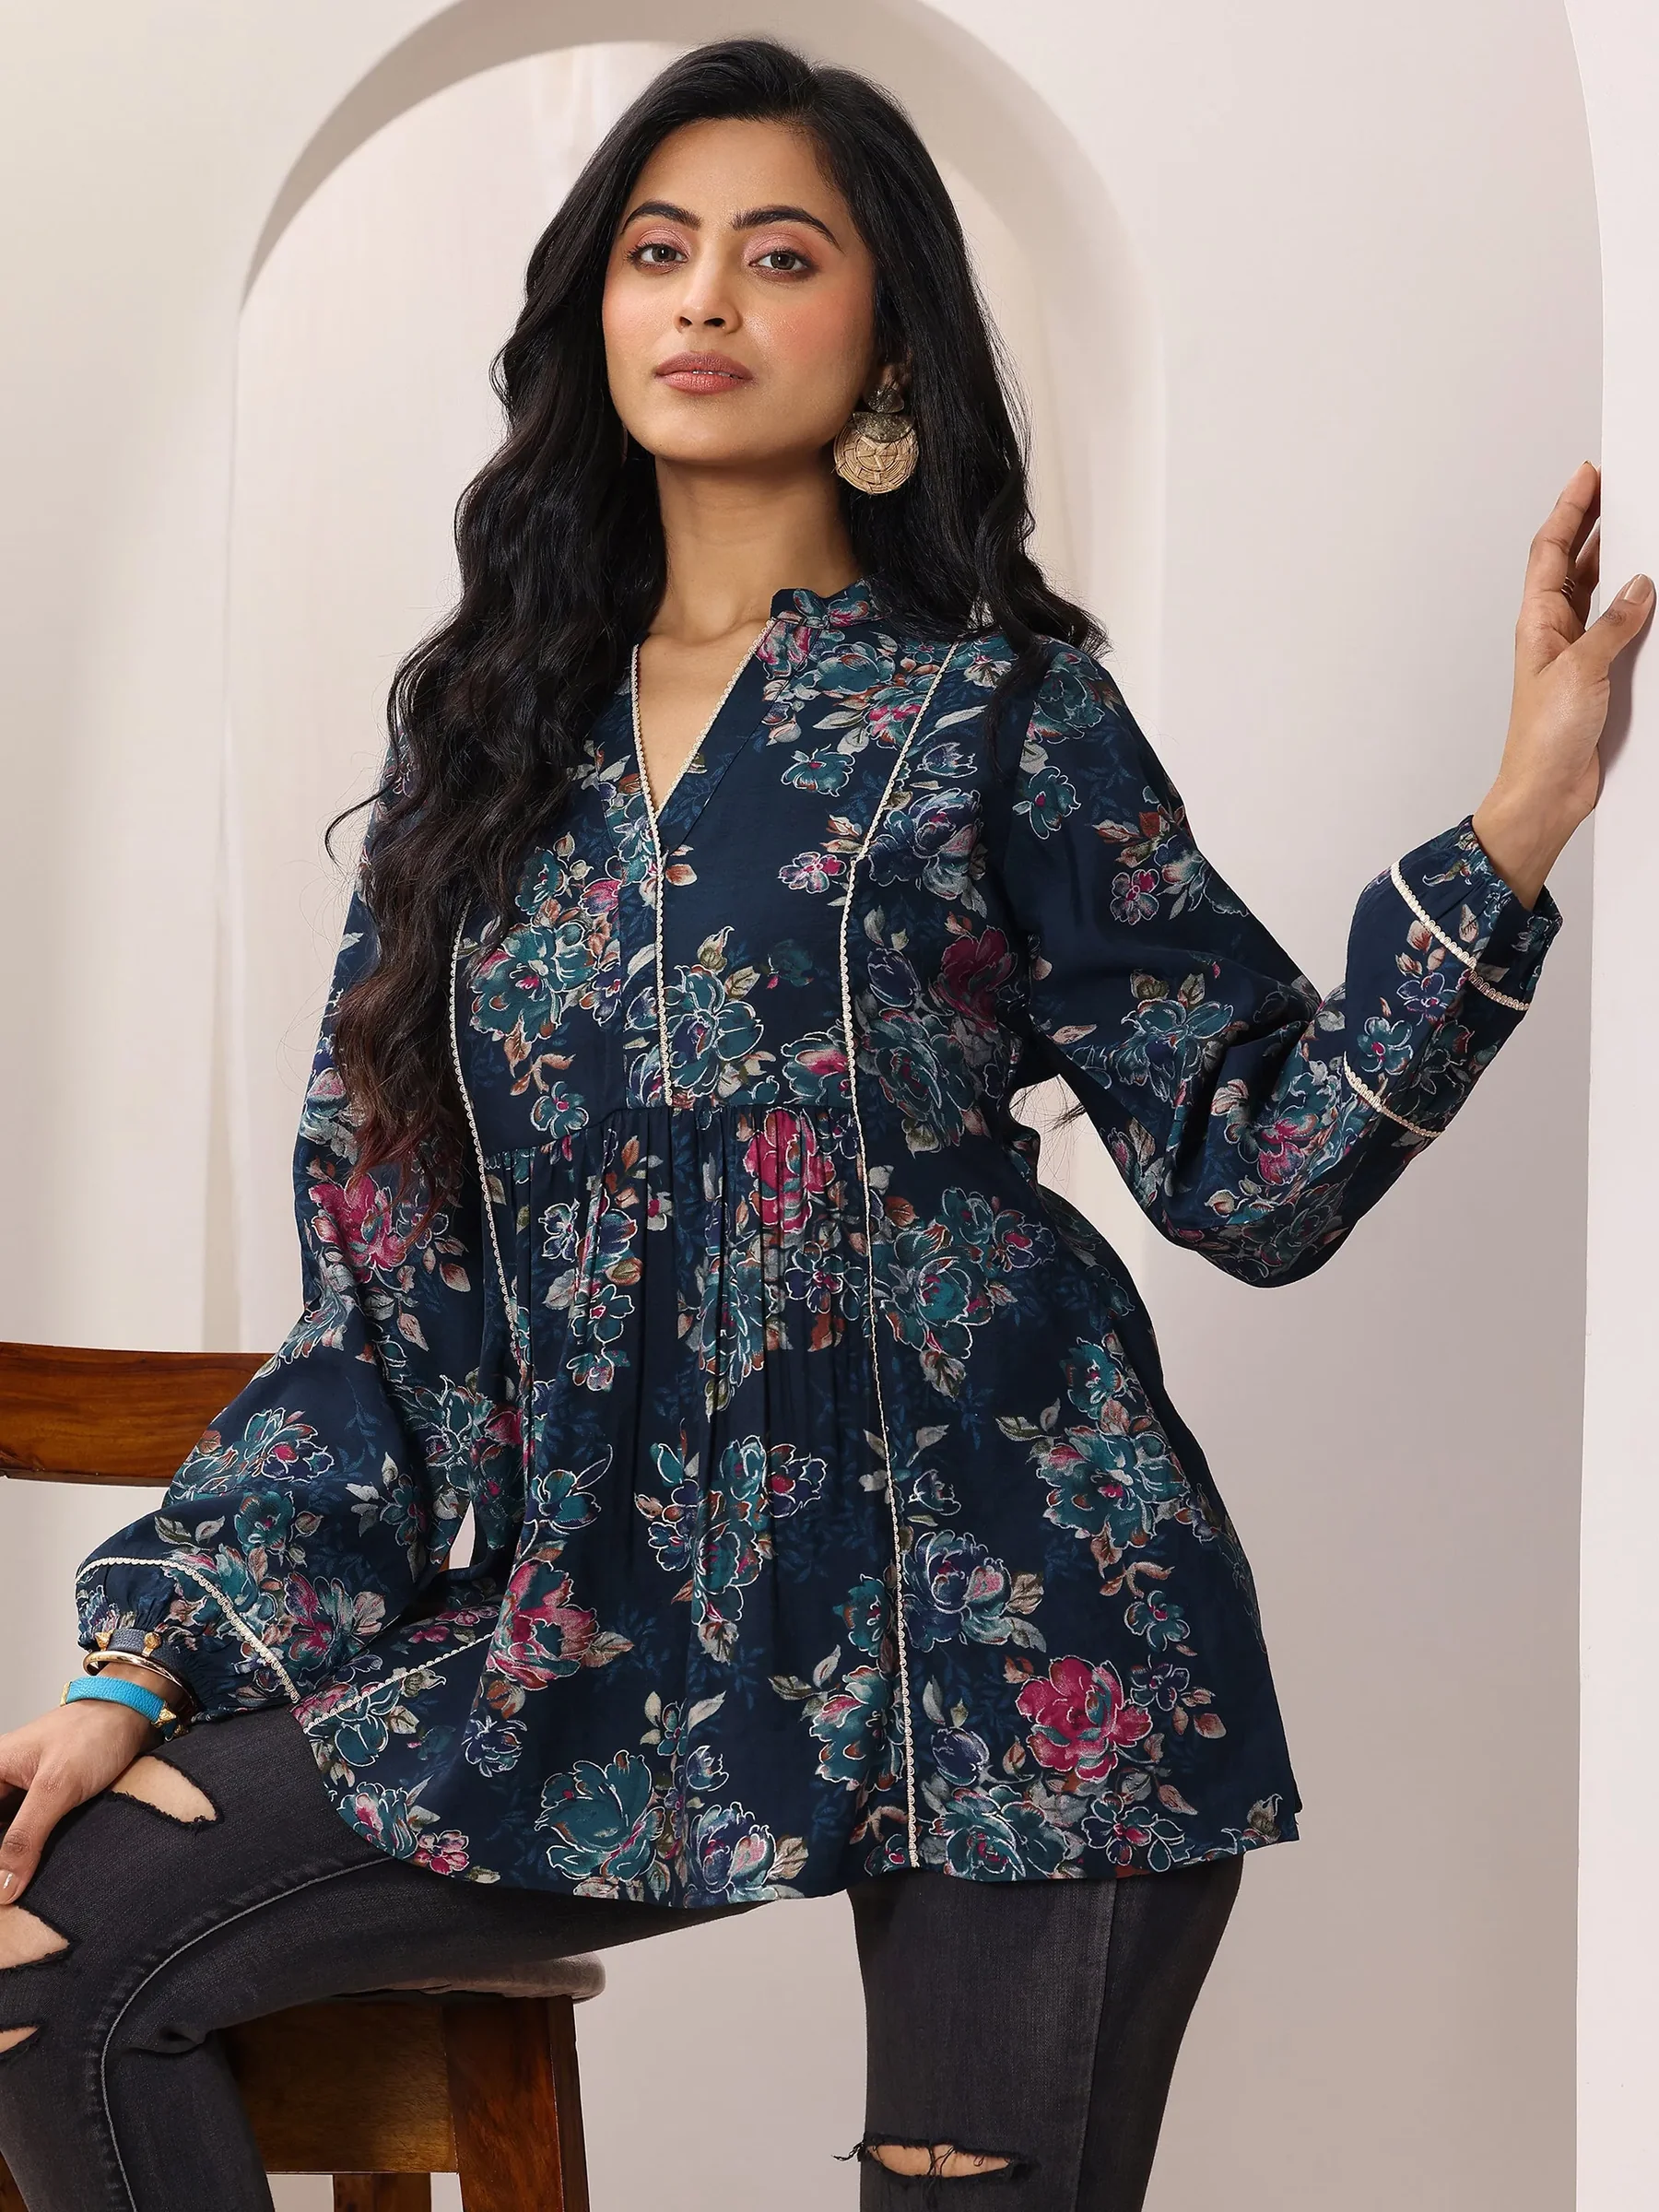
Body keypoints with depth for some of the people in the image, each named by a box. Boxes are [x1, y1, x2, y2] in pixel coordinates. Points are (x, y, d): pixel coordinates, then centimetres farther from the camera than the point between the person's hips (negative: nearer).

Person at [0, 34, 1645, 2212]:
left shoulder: (994, 708, 2)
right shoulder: (485, 725, 11)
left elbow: (1256, 1165, -3)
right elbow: (377, 1261, 10)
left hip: (998, 1644, -3)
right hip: (603, 1655, 3)